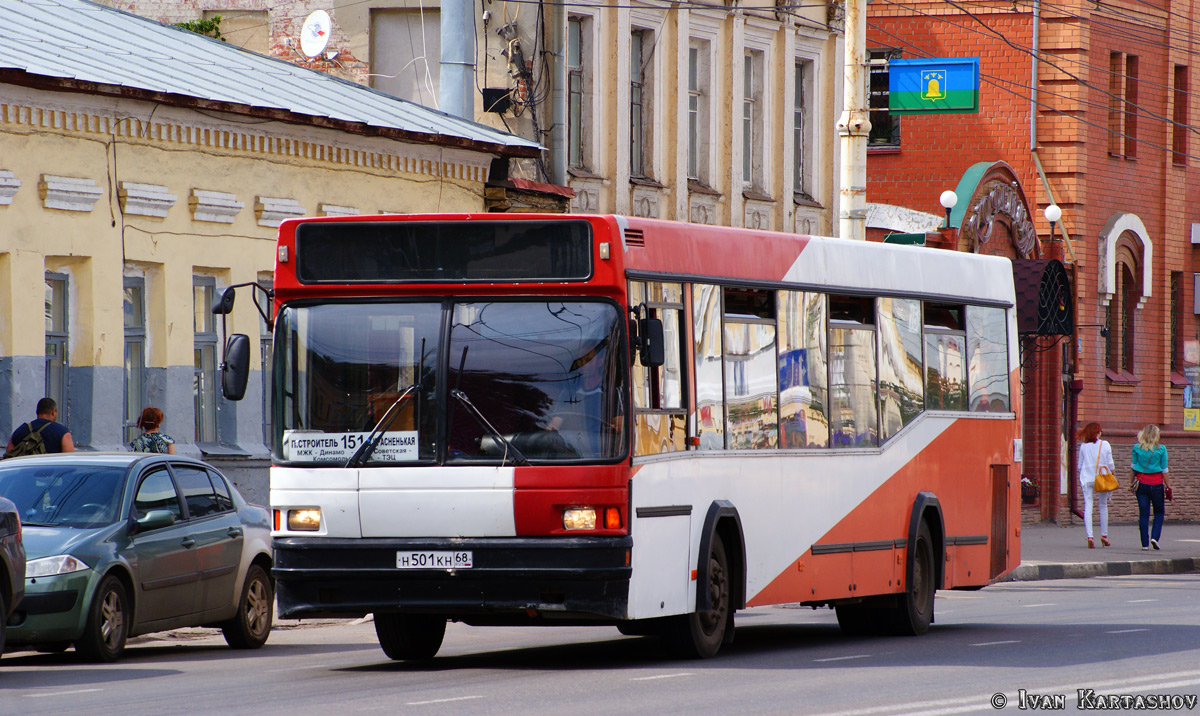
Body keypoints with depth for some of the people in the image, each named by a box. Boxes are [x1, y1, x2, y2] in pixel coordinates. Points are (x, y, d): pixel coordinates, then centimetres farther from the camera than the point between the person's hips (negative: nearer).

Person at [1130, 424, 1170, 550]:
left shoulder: (1137, 448, 0)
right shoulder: (1161, 449, -5)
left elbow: (1133, 467, 5)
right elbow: (1164, 470, -3)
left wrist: (1131, 483, 14)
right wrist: (1168, 485, 3)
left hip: (1141, 483, 2)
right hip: (1156, 483, -2)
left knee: (1143, 513, 5)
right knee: (1159, 512, 13)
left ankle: (1145, 543, 3)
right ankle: (1155, 537, -5)